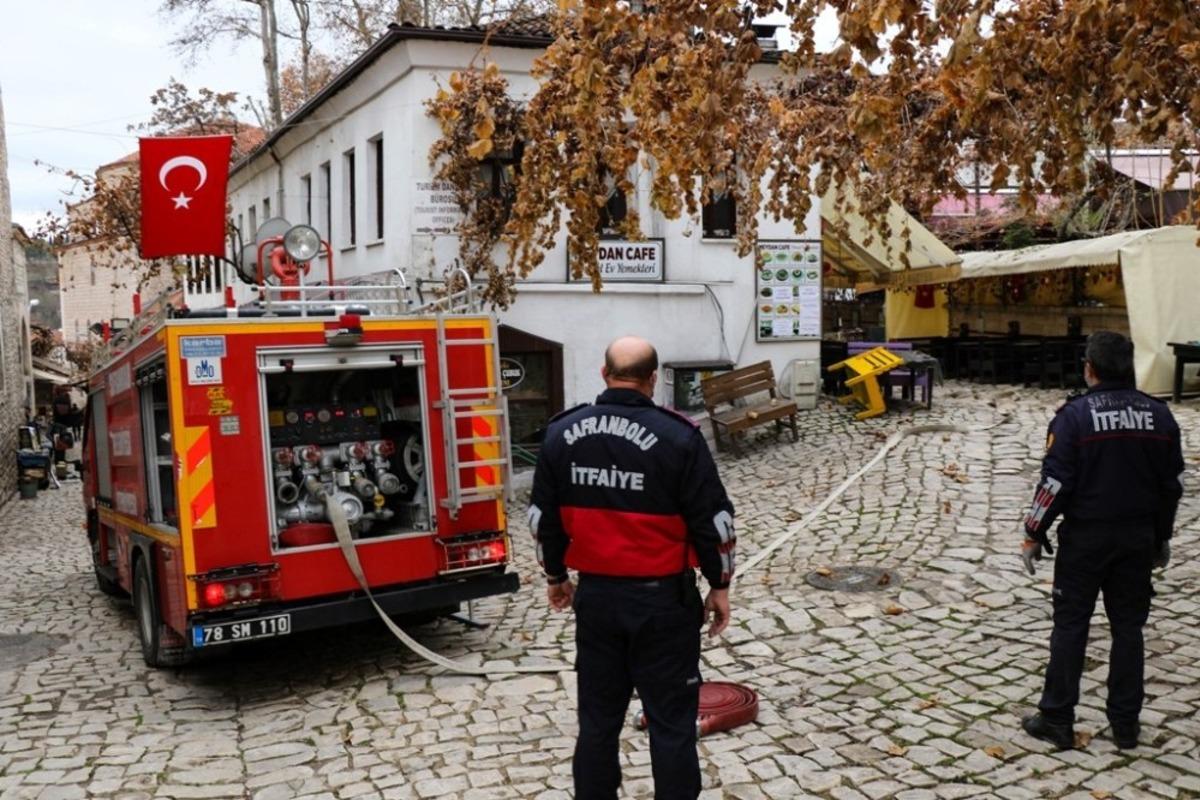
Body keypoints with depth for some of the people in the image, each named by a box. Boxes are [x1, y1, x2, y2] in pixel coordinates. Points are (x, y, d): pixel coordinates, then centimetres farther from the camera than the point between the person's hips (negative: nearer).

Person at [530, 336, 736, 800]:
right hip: (662, 598, -4)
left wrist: (555, 576, 20)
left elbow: (544, 515, 7)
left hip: (596, 594, 4)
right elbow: (712, 519, -8)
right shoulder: (676, 436, -13)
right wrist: (719, 585, 4)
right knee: (671, 719, 7)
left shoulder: (562, 433, 0)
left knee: (598, 714, 16)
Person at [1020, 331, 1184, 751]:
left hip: (1085, 538, -4)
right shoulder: (1158, 416, 2)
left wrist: (1034, 534, -5)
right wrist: (1162, 538, 20)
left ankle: (1057, 720, 11)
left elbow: (1055, 482, -15)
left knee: (1070, 626, 5)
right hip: (1138, 539, 4)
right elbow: (1171, 485, 9)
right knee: (1128, 627, 13)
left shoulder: (1075, 415, -13)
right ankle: (1125, 723, 20)